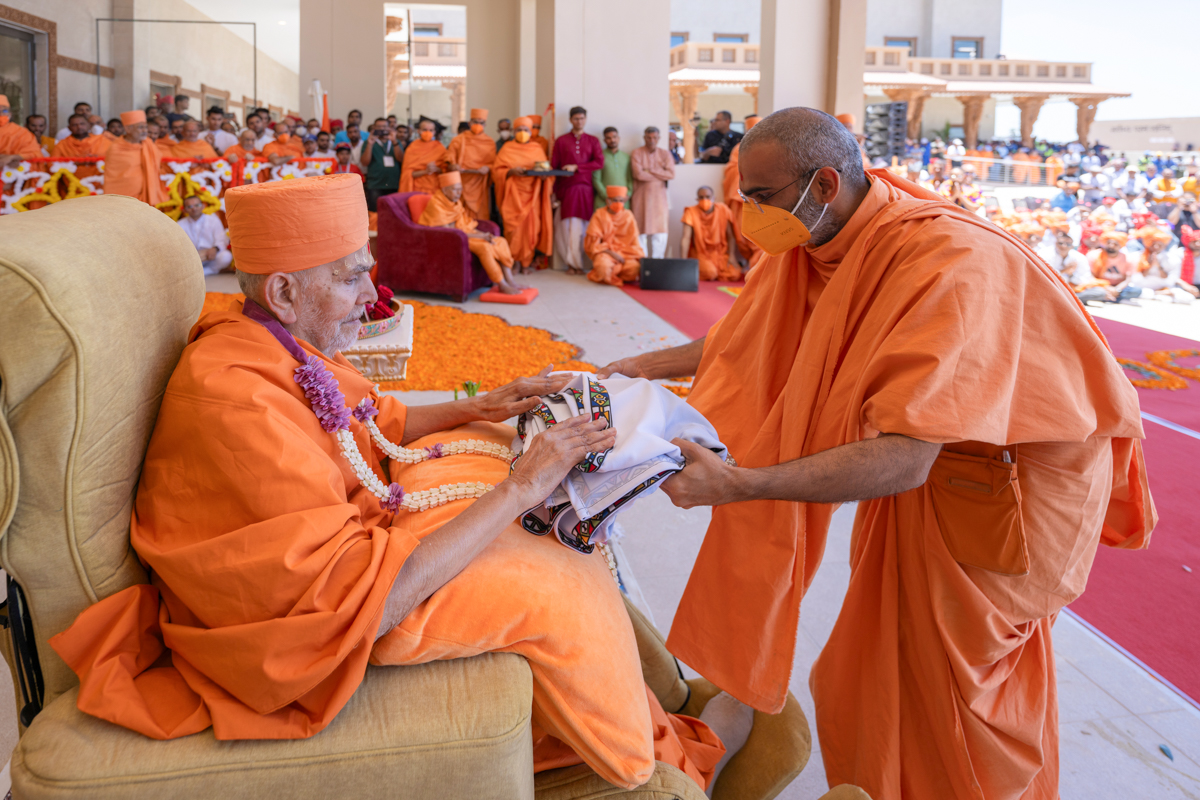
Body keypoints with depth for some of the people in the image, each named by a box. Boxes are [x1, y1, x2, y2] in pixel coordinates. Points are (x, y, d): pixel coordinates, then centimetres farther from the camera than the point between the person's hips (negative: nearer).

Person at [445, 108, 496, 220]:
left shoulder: (490, 143, 10)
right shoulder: (458, 140, 6)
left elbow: (493, 163, 7)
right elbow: (449, 161, 3)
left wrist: (488, 168, -16)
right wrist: (452, 166, -20)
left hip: (479, 186, 1)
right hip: (461, 185, -1)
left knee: (479, 217, -1)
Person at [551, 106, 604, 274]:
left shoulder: (593, 141, 13)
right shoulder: (561, 141, 11)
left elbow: (599, 162, -1)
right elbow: (554, 166, 7)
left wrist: (576, 167, -9)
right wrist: (554, 192, -1)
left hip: (586, 190, 1)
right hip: (566, 189, -1)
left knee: (581, 228, -3)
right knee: (569, 227, -6)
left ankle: (574, 263, 2)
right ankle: (574, 264, 0)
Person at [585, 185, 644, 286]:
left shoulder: (628, 216, 8)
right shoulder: (599, 215, 0)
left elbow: (633, 242, 9)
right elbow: (593, 241, -4)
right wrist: (612, 253, -15)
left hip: (624, 252, 3)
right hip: (605, 252, -3)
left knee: (634, 268, -29)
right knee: (604, 267, -38)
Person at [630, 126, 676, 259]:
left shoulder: (665, 154, 9)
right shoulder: (636, 154, 1)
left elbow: (671, 174, -6)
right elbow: (638, 174, -14)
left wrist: (649, 171, -8)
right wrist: (660, 175, -5)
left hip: (659, 197, 2)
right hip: (641, 197, -2)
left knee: (660, 231, -2)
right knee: (642, 230, -3)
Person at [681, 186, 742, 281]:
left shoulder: (723, 209, -2)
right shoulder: (691, 212, -9)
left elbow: (730, 236, 2)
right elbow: (686, 238, -16)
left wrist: (731, 255, -10)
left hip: (721, 254, 3)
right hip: (700, 254, -3)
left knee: (734, 275, -20)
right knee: (710, 273, -31)